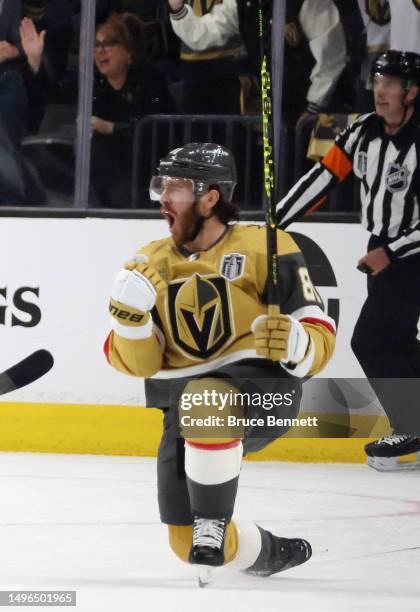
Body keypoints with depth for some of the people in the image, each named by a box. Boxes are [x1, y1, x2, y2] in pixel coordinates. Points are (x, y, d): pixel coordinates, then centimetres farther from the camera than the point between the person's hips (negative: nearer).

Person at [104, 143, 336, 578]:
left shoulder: (264, 249, -6)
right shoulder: (152, 263, 7)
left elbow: (320, 337, -7)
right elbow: (135, 363, 3)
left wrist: (296, 344, -30)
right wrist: (130, 314, -17)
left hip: (264, 393, -5)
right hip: (185, 402, 6)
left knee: (203, 399, -40)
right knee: (187, 543, -1)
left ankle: (214, 522, -30)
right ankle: (271, 554, 29)